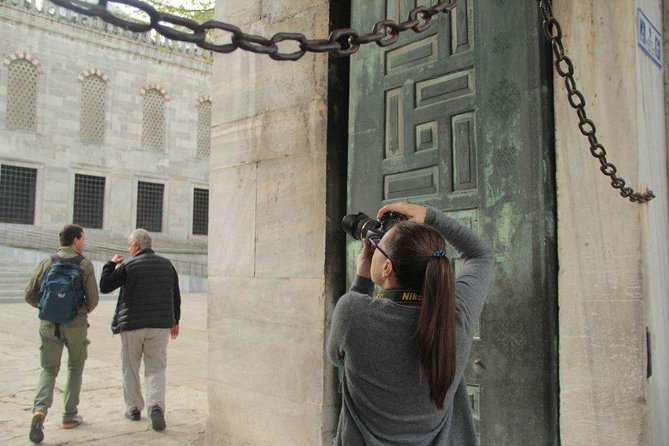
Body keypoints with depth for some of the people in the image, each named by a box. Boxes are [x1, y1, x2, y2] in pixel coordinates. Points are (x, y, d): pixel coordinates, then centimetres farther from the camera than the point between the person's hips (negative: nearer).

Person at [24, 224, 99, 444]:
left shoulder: (46, 263, 4)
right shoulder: (84, 265, -5)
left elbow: (30, 295, 4)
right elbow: (93, 299, -6)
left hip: (49, 324, 2)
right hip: (75, 325, -2)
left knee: (48, 370, 9)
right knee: (75, 368, 17)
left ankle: (40, 411, -15)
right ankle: (70, 415, 21)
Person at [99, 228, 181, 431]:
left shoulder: (128, 266, -8)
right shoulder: (167, 265, 7)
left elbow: (104, 286, -1)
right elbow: (176, 296, 12)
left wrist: (111, 264, 11)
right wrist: (175, 321, 21)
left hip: (132, 324, -3)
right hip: (160, 325, 3)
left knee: (131, 369, 13)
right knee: (156, 368, 5)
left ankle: (134, 408, 21)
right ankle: (156, 405, -13)